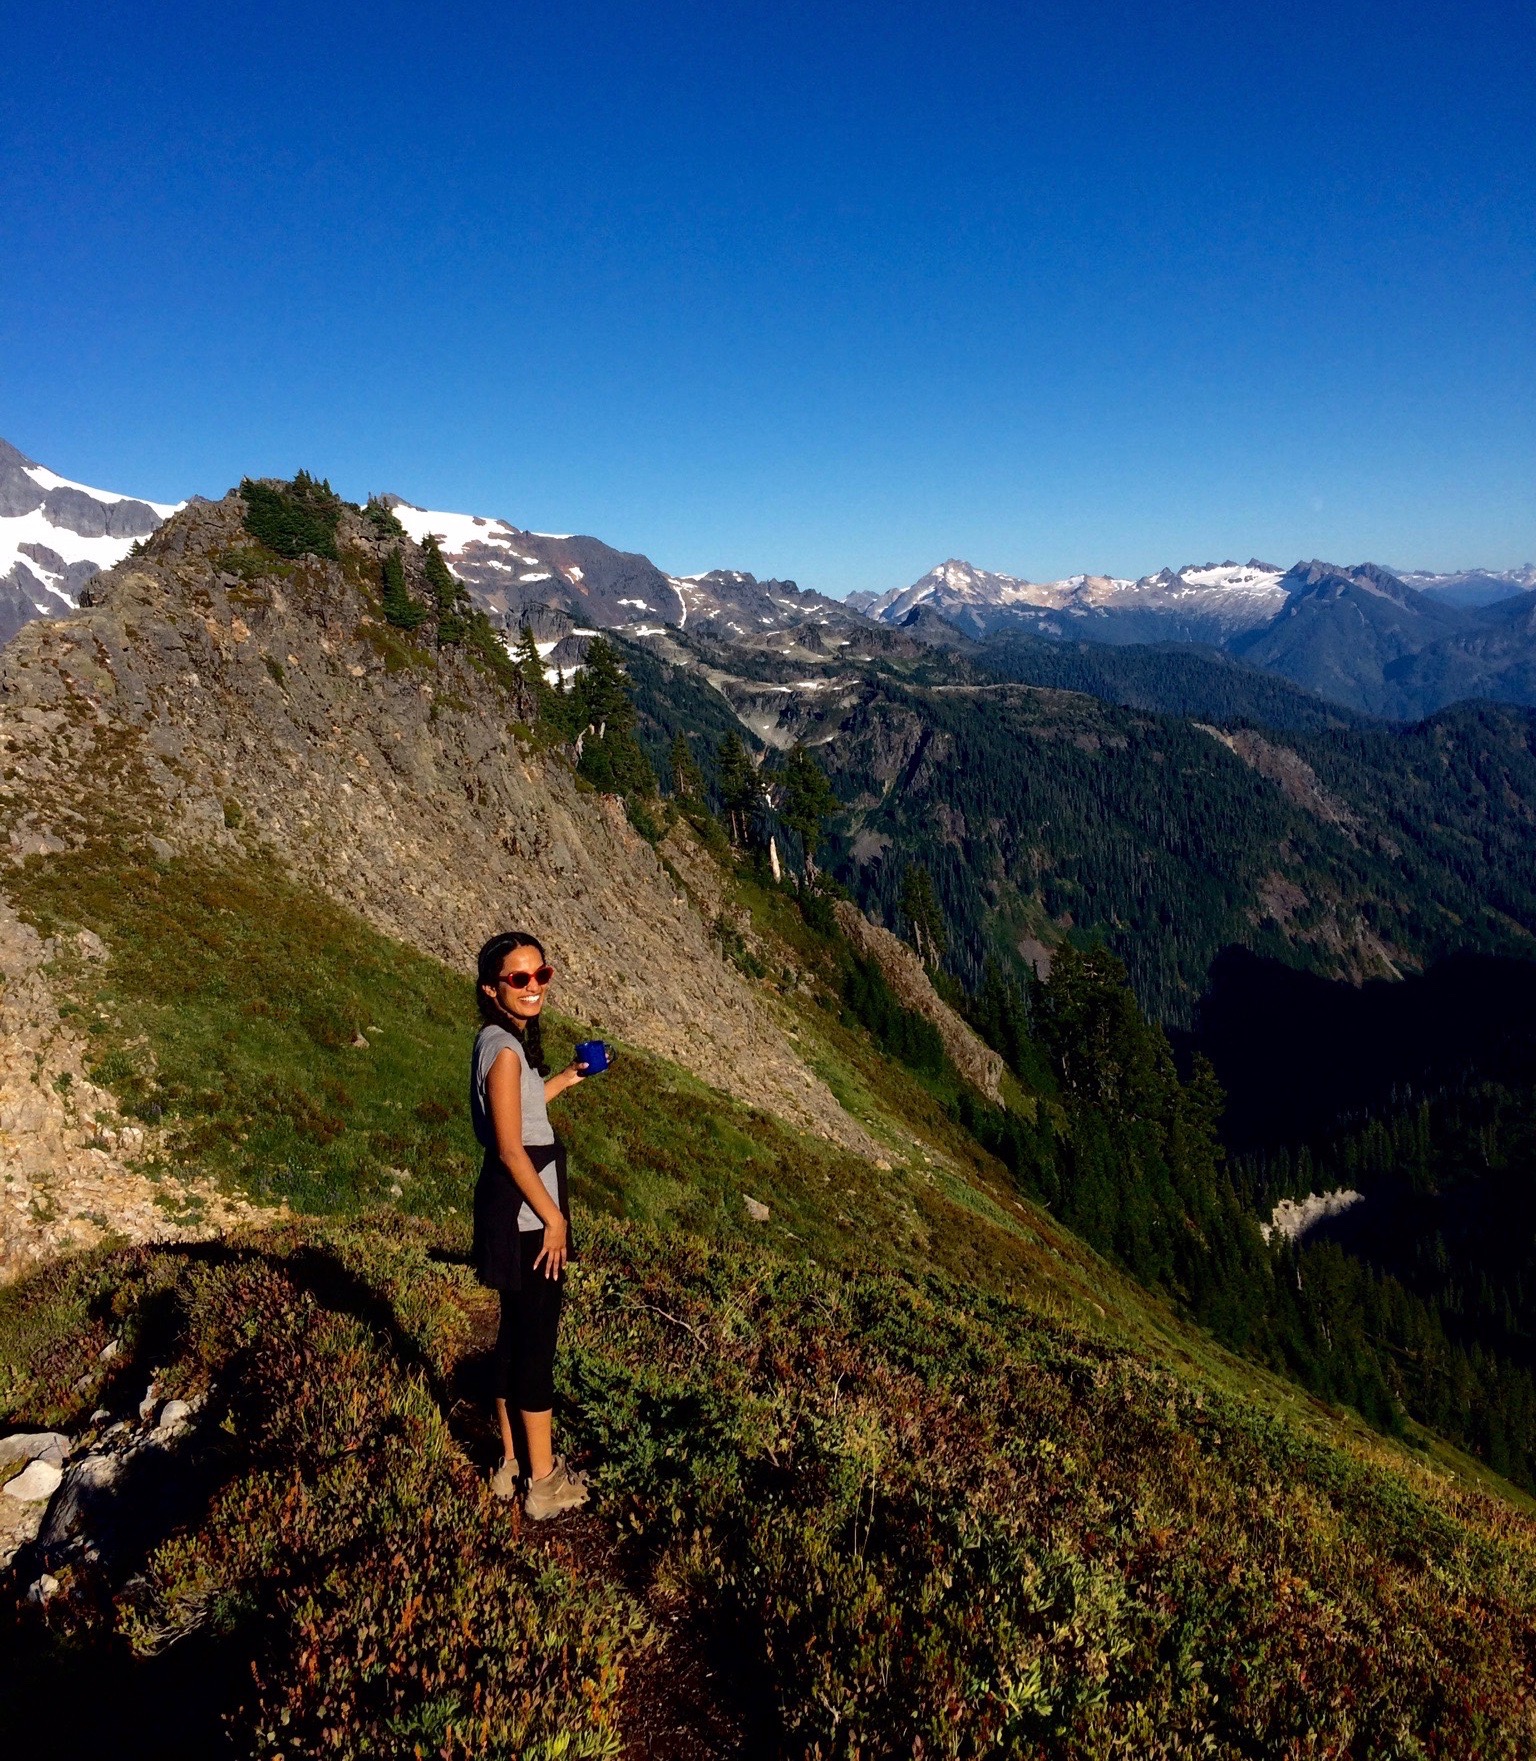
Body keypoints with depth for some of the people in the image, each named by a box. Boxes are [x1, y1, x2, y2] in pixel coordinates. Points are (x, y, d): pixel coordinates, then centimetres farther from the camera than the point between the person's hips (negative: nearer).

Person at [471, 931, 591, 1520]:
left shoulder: (503, 1041, 10)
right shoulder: (505, 1046, -19)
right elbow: (511, 1147, -21)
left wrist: (564, 1080, 27)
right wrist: (553, 1217, -16)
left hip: (517, 1212, 10)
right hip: (526, 1212, -10)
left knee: (516, 1332, 17)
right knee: (537, 1340, 0)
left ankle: (512, 1465, 30)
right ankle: (544, 1482, 12)